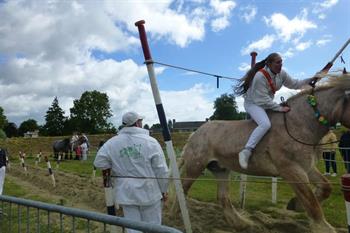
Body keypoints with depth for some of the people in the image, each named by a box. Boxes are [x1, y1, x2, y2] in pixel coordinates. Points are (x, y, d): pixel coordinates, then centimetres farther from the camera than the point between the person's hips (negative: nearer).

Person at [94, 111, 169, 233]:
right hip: (149, 193, -2)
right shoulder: (150, 141, -13)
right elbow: (161, 171, -9)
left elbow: (98, 163, -1)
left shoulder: (112, 143, -7)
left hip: (126, 194, 3)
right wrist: (163, 190, 5)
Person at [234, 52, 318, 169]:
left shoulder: (281, 73, -4)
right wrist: (280, 108, -27)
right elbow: (263, 99, -28)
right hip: (253, 103, -9)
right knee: (265, 124, -34)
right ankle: (246, 152, -33)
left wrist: (311, 79, -2)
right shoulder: (260, 76, -28)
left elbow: (295, 84, 9)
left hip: (268, 103, 9)